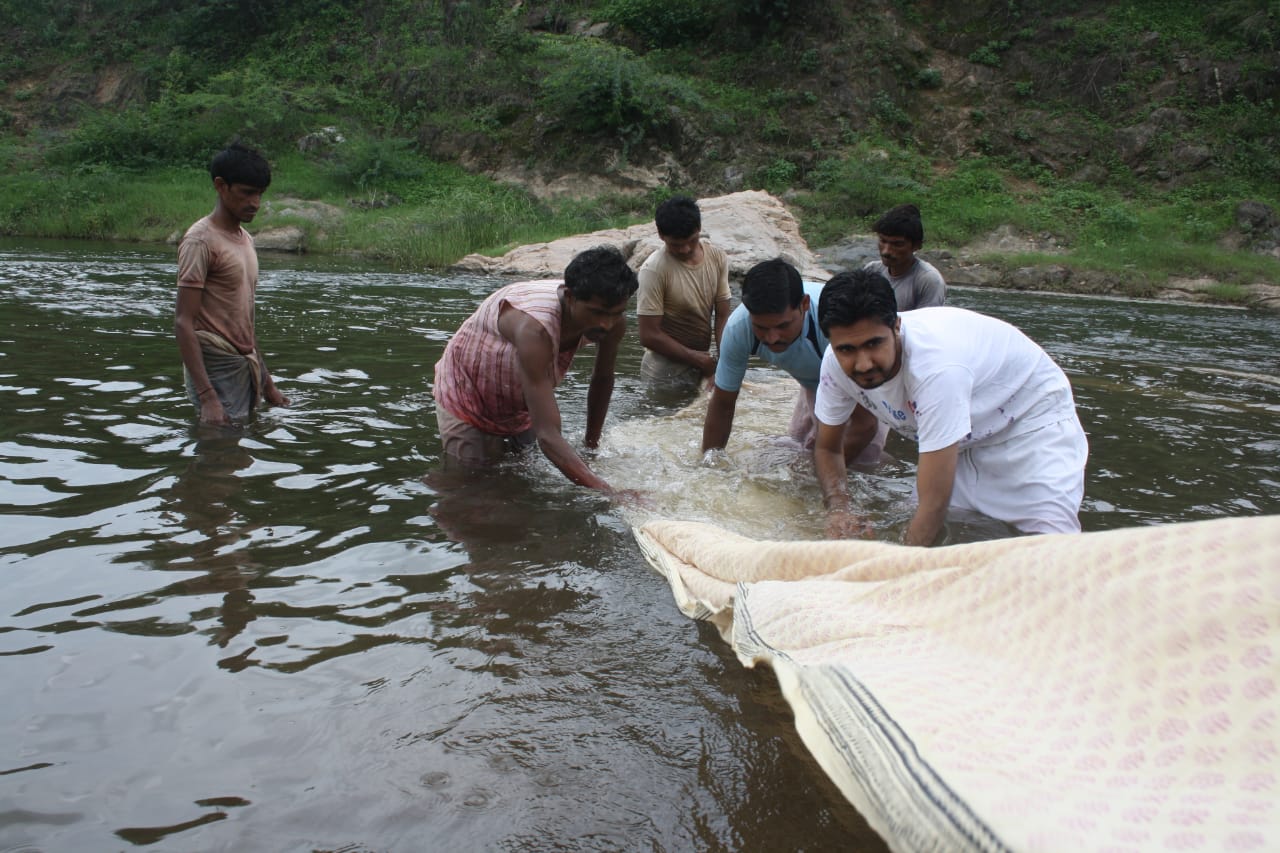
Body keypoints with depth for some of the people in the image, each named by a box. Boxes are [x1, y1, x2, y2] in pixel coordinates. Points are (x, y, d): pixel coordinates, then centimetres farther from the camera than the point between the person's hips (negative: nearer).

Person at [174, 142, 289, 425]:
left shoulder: (245, 239, 15)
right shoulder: (201, 240, -11)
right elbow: (183, 323, -17)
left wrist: (266, 381, 20)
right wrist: (207, 397, -25)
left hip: (245, 368, 8)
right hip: (216, 370, -8)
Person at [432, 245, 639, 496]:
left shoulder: (611, 320, -24)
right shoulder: (535, 327, -45)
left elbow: (603, 379, -2)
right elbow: (548, 435, -49)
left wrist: (592, 444, 2)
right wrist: (607, 493, -56)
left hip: (521, 405, 6)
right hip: (467, 397, -6)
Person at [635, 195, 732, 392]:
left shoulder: (717, 257, -3)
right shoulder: (653, 270, -19)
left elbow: (722, 317, -4)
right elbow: (649, 335, -19)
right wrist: (699, 360, -17)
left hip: (702, 363, 5)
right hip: (667, 375, -5)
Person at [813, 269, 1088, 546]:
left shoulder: (935, 366, -41)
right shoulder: (837, 363, -21)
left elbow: (934, 503, -39)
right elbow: (827, 448, -4)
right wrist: (838, 509, -22)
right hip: (967, 438, 6)